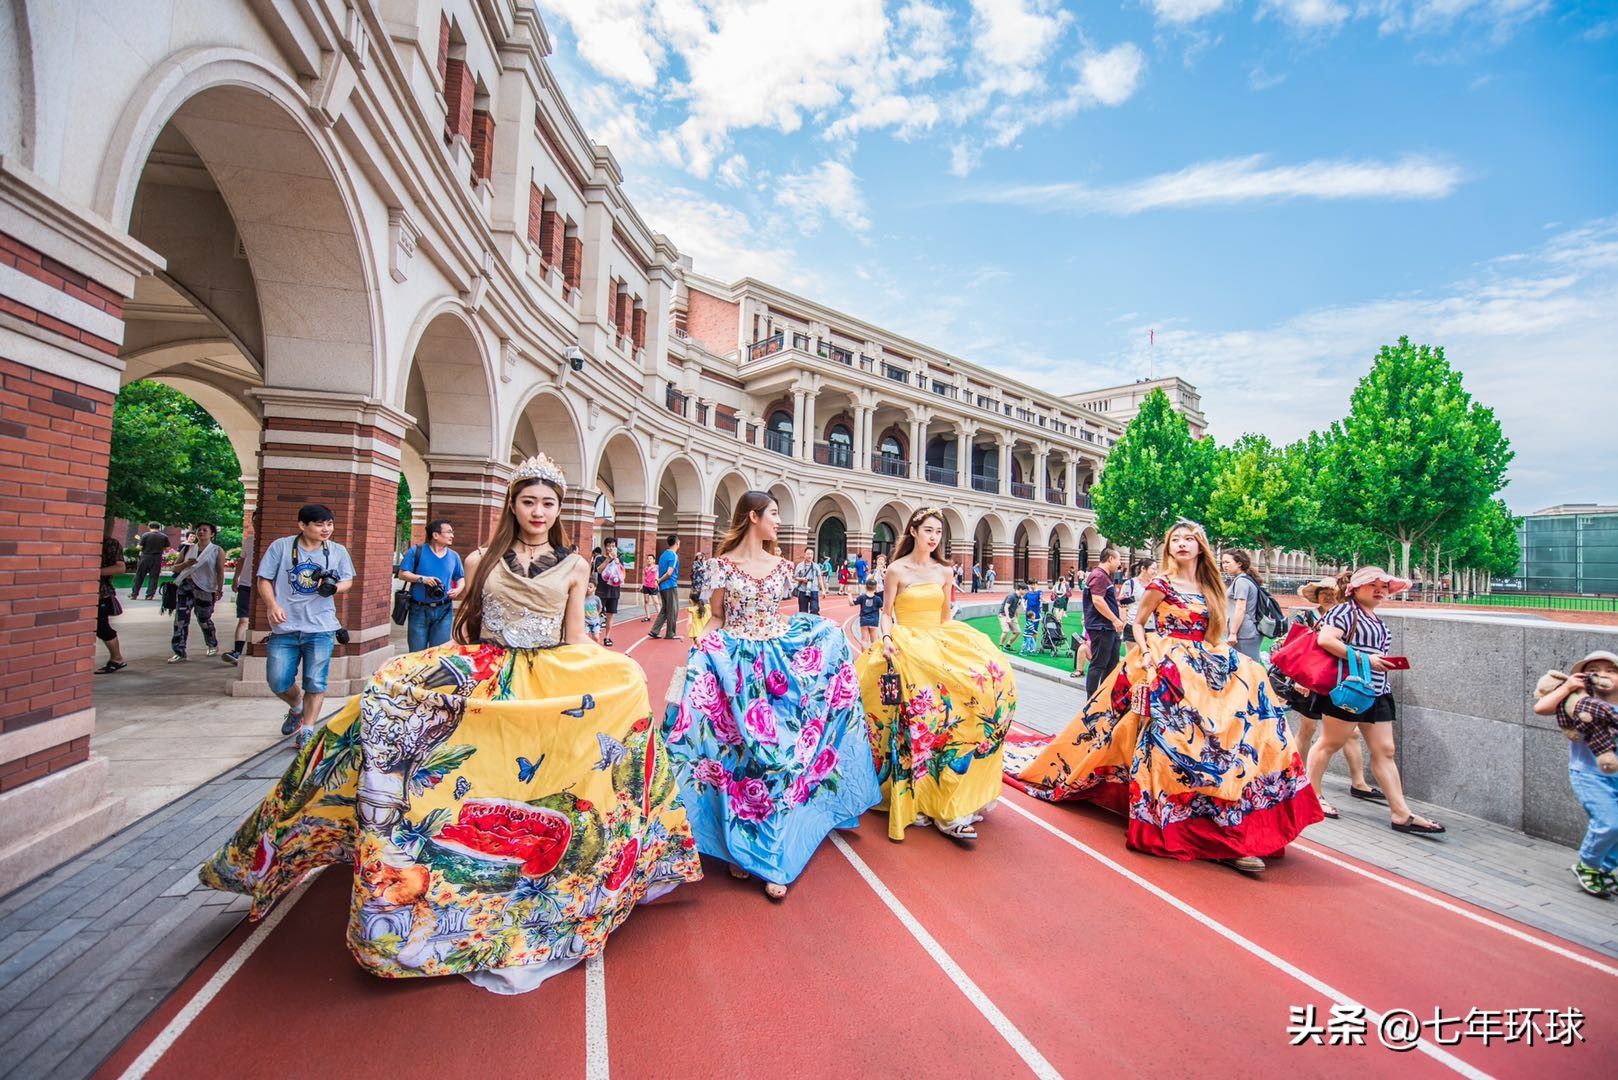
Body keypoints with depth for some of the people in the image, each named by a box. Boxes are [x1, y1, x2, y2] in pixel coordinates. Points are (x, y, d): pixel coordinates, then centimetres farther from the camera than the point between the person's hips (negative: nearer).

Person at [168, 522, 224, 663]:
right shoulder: (188, 549, 12)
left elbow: (220, 572, -3)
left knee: (204, 619, 7)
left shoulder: (217, 551, 2)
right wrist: (186, 564, -8)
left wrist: (219, 590, -11)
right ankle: (179, 653, -2)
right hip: (185, 586, 3)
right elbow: (175, 568, 14)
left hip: (205, 589, -3)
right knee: (181, 619, -5)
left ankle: (213, 645, 29)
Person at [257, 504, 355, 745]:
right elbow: (264, 580, 4)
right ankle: (296, 708, 37)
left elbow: (348, 581, 11)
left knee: (315, 683, -1)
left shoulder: (338, 551, 4)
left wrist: (334, 587, -12)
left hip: (321, 628, 0)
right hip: (285, 627, 0)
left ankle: (307, 731, 14)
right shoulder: (281, 546, 0)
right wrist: (273, 605, -12)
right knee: (278, 683, 5)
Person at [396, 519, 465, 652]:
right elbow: (402, 574, -4)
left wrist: (458, 589, -4)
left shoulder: (453, 556, 8)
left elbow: (460, 578, 17)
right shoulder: (417, 551, -2)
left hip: (443, 611, 2)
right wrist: (422, 579, -20)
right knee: (416, 654, 6)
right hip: (419, 610, -2)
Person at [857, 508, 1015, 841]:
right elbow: (887, 612, 1)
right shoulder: (897, 570, -1)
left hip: (939, 644, 5)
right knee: (917, 718, -19)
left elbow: (945, 616, 17)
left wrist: (954, 643, 5)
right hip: (907, 646, -5)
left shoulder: (945, 571, 11)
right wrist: (887, 638, -16)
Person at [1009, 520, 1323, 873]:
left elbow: (1212, 635, 18)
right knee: (1176, 735, -15)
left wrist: (1220, 658, 4)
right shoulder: (1162, 584, -4)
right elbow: (1138, 623, 2)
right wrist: (1146, 654, -12)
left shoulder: (1209, 587, 12)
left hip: (1204, 669, 6)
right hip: (1168, 670, -6)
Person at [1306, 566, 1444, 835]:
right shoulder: (1346, 611, -9)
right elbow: (1325, 639, -24)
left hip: (1377, 694, 9)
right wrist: (1364, 658, -23)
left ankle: (1401, 814, 10)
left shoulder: (1379, 622, 19)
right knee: (1330, 743, 0)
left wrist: (1387, 663, 10)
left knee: (1384, 751, 7)